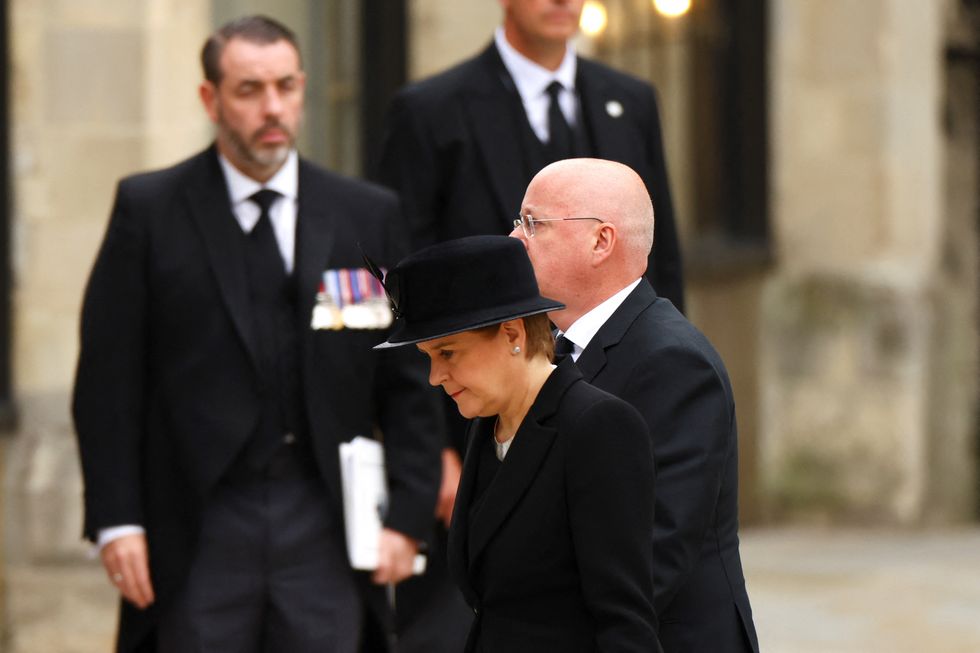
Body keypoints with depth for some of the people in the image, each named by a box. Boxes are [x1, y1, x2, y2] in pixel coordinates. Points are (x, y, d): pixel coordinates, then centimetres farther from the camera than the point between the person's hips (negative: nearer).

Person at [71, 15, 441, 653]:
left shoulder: (368, 215, 8)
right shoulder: (150, 210, 2)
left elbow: (408, 382, 9)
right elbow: (109, 379, 0)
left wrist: (407, 516, 1)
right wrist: (117, 521, -7)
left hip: (324, 528, 2)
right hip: (200, 531, -1)